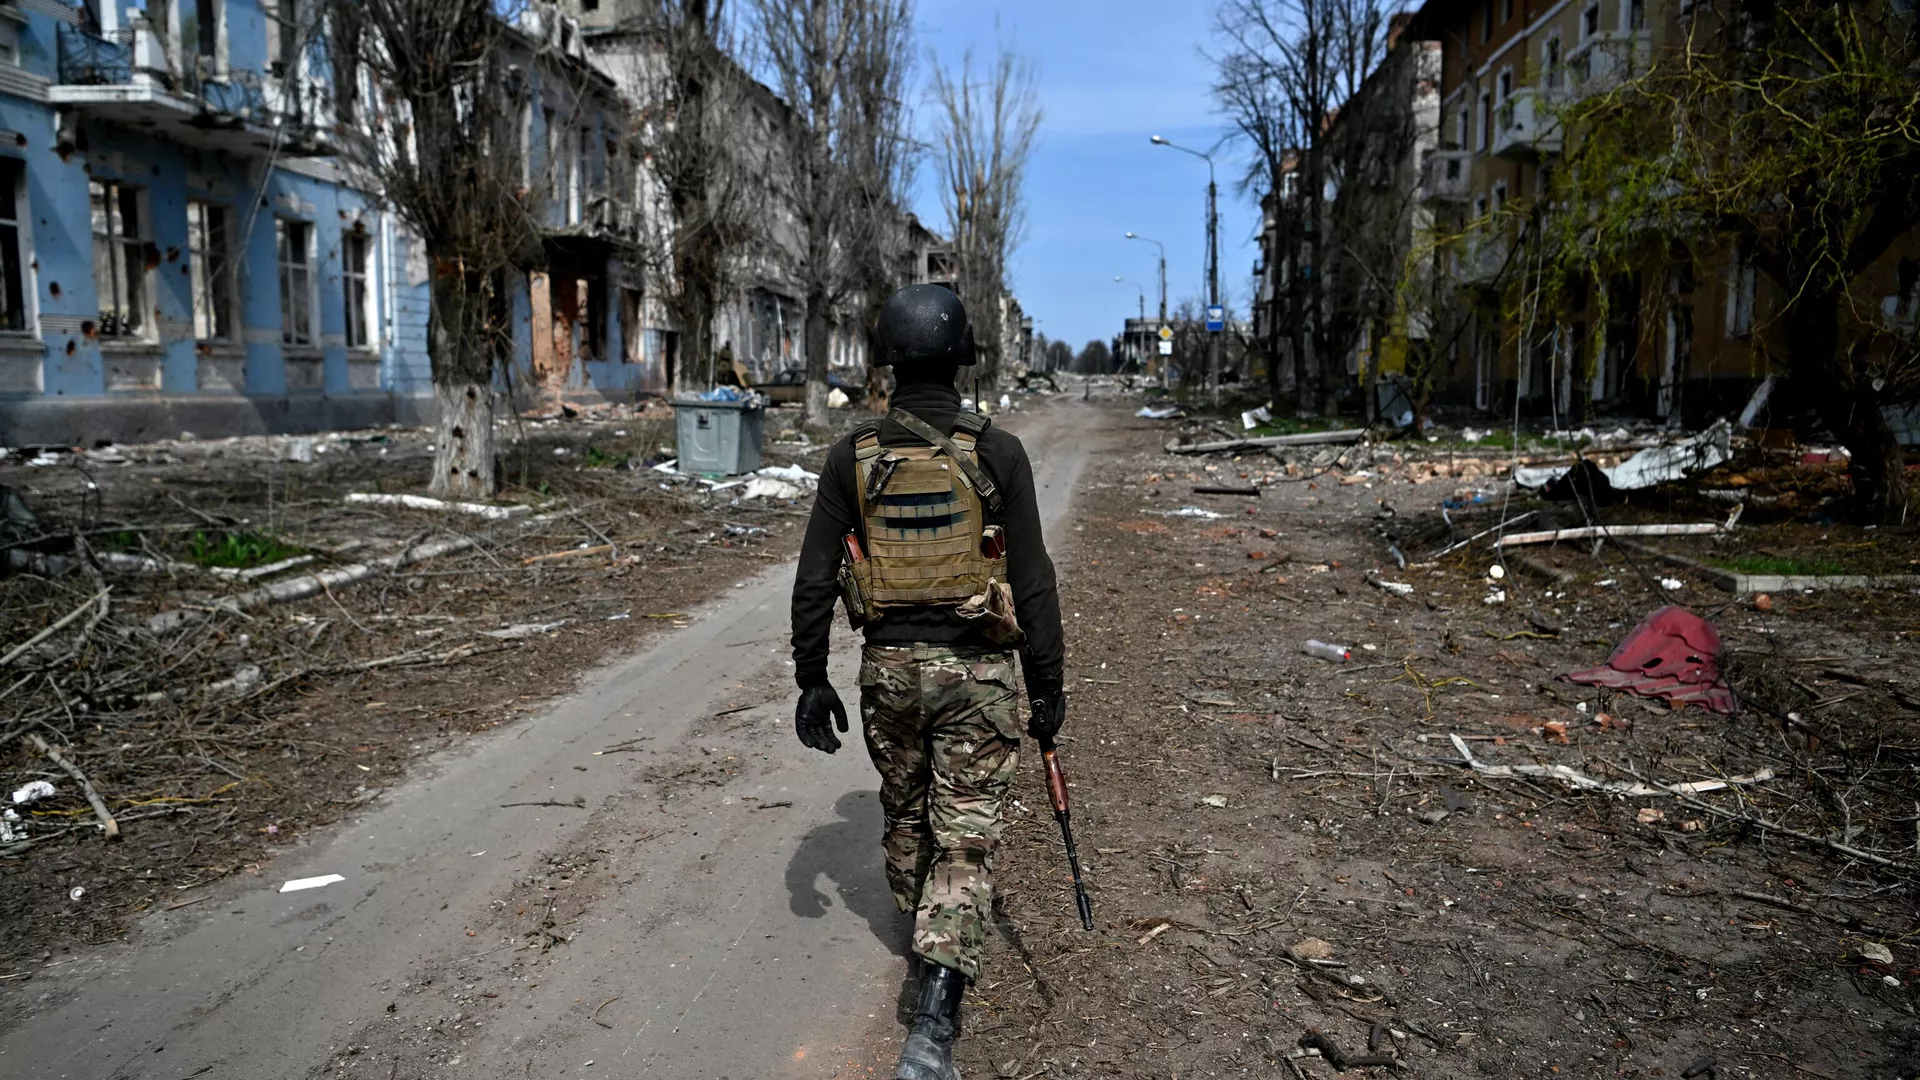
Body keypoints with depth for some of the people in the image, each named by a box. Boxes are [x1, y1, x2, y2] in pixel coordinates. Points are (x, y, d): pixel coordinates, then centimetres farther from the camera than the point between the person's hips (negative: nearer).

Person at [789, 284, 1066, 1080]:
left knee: (905, 813, 24)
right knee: (965, 840, 2)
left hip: (888, 666, 3)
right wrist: (1048, 685, 1)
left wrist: (812, 681, 6)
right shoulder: (998, 454, -10)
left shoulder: (853, 455, -4)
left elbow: (815, 581, -3)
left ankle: (925, 939, 46)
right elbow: (1032, 583, -9)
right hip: (975, 671, -2)